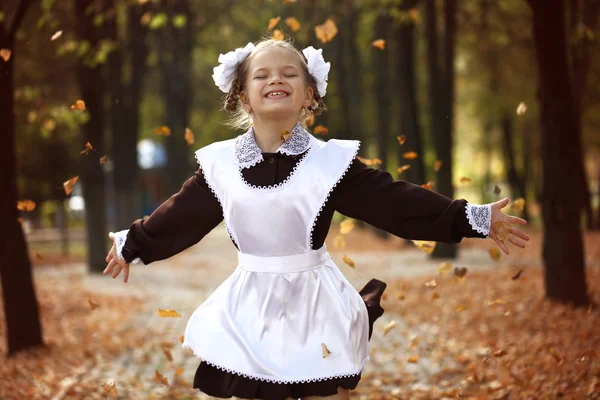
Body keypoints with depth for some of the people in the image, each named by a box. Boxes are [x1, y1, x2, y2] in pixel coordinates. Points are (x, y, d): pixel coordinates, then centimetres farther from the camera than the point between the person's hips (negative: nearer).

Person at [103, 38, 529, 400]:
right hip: (250, 309, 2)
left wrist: (471, 218, -14)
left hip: (313, 307, -2)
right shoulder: (220, 163, -2)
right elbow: (181, 215, 11)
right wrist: (132, 244, 20)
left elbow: (395, 201, -10)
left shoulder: (331, 160, -9)